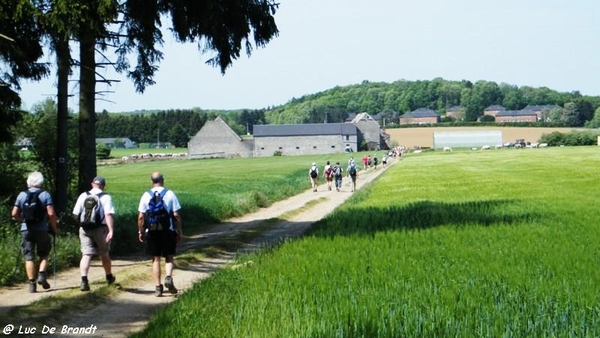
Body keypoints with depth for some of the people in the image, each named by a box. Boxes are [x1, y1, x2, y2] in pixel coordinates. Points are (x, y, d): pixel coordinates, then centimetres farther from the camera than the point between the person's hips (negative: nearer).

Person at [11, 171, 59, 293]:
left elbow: (14, 214, 3)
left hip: (26, 230, 1)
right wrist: (54, 228, 1)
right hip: (41, 230, -1)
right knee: (44, 254, 16)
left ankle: (32, 283, 3)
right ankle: (42, 275, -4)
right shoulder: (45, 195, -4)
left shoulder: (22, 195, 3)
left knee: (29, 257, 5)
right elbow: (51, 214, -11)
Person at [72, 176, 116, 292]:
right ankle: (109, 277, 35)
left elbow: (75, 214, 3)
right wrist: (111, 230, -22)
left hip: (84, 229, 1)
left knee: (86, 255, -2)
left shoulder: (83, 196, 3)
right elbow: (109, 215, -18)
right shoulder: (106, 197, -6)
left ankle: (84, 279, -21)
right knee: (104, 254, 16)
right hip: (101, 229, -1)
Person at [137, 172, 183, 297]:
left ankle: (158, 287, 7)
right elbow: (176, 215, -5)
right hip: (168, 231, -1)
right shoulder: (170, 194, -4)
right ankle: (168, 277, -13)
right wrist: (179, 232, 3)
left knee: (156, 259, 8)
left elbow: (141, 217, -1)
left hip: (152, 232, 1)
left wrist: (140, 232, 11)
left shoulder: (146, 195, -1)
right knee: (169, 258, 12)